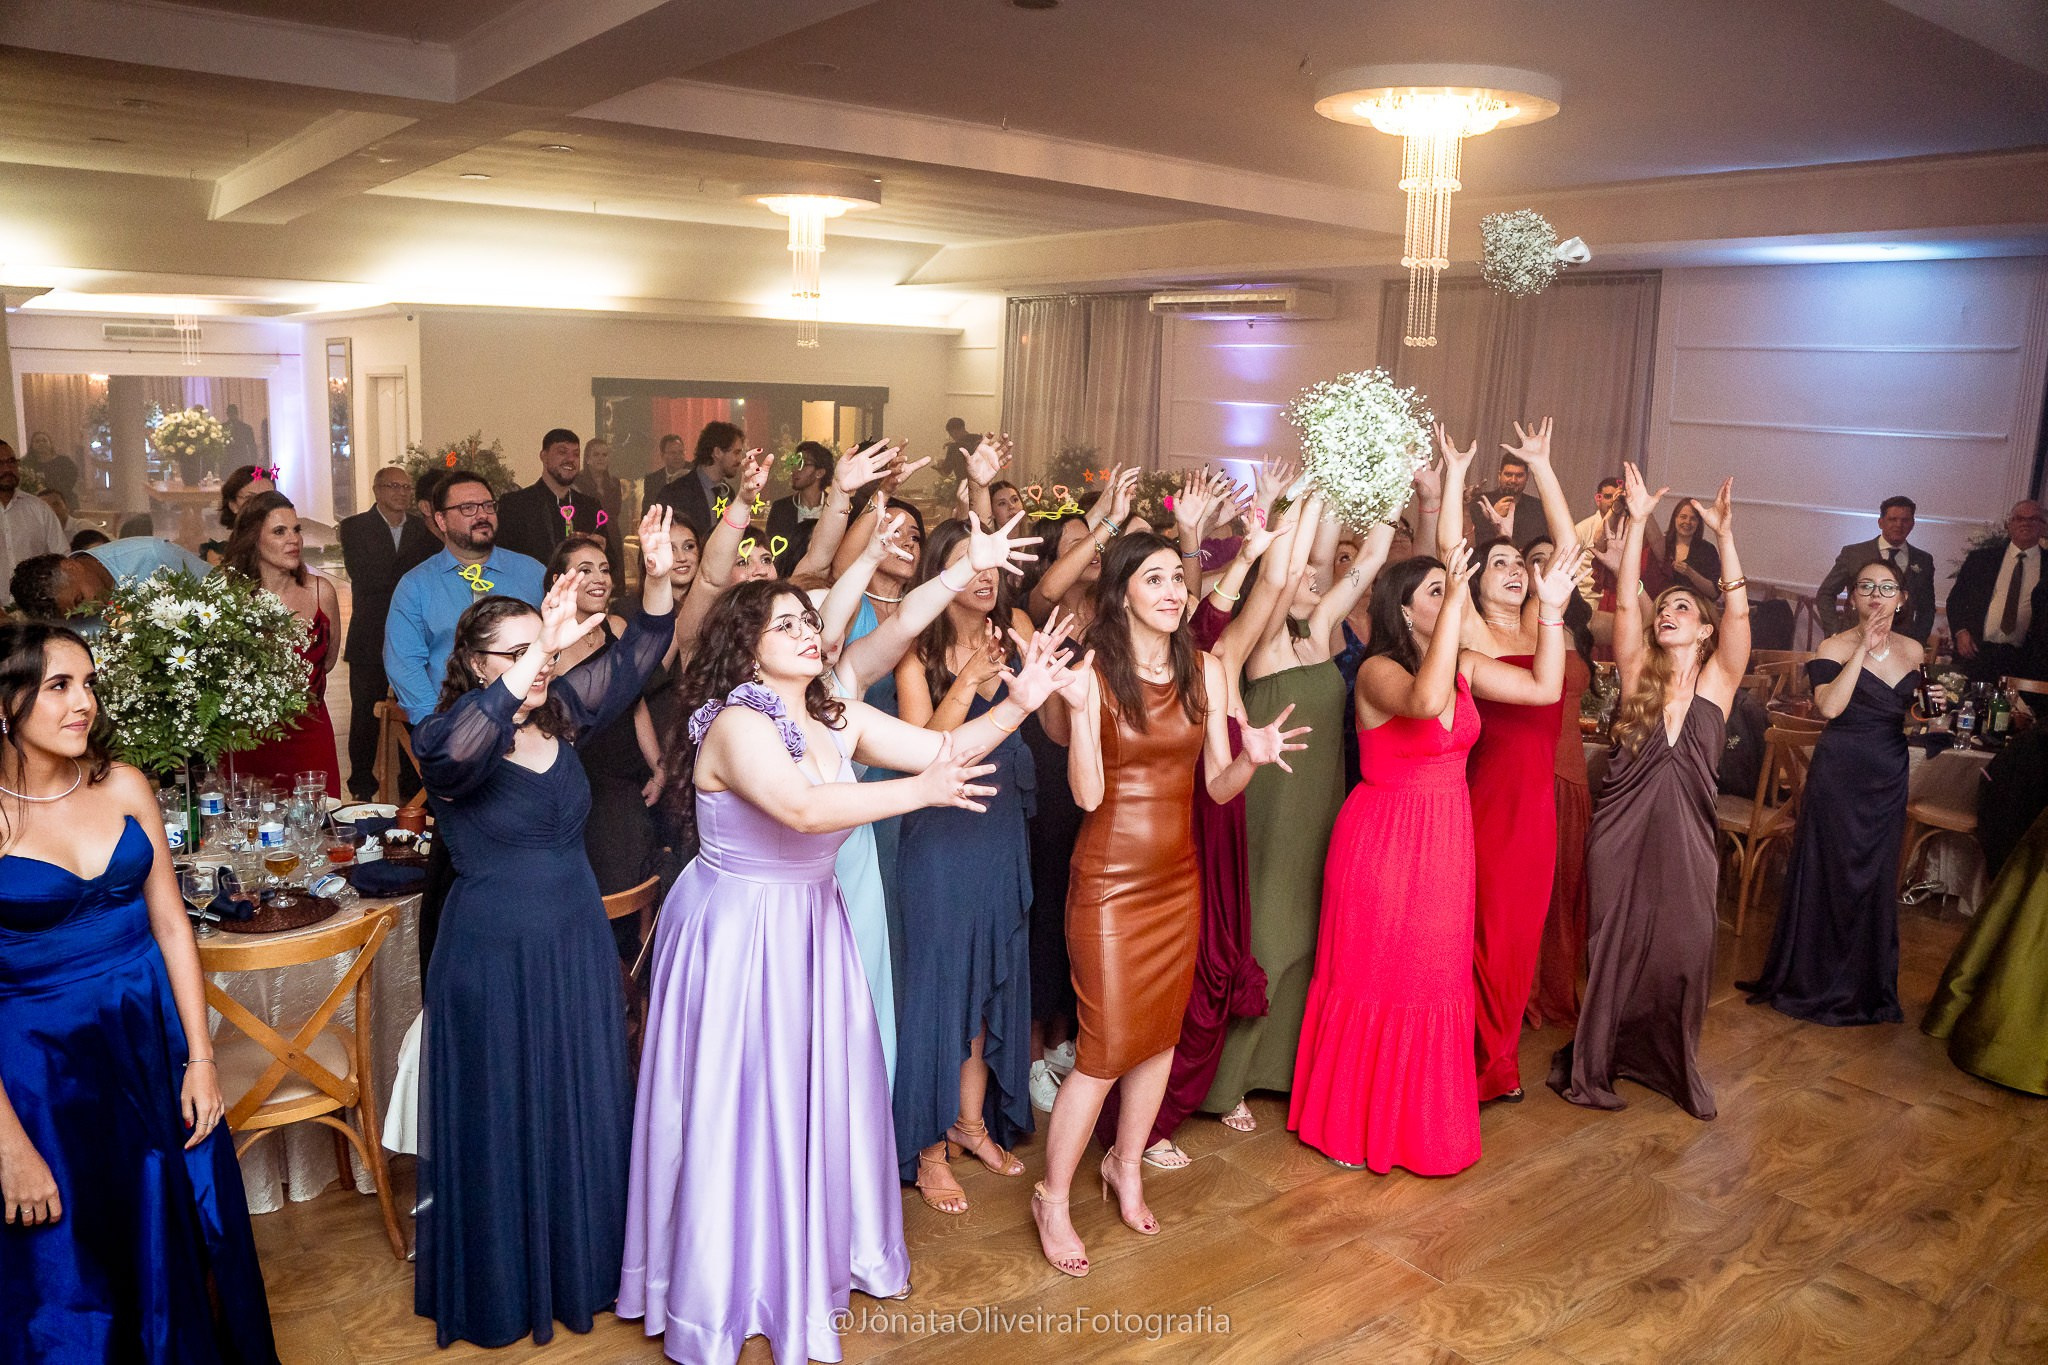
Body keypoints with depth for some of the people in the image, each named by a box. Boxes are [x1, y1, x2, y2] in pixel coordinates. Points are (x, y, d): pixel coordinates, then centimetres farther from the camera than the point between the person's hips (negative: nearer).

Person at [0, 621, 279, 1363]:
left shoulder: (123, 787, -3)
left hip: (153, 1045, 4)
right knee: (71, 1285, 12)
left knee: (180, 1252, 17)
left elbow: (171, 925, 2)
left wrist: (201, 1058, -2)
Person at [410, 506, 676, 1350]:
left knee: (583, 1112, 17)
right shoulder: (448, 735, -15)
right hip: (492, 955, -5)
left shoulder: (561, 714, 1)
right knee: (501, 1122, 9)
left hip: (577, 945, 6)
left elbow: (635, 657, -2)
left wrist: (657, 579, -19)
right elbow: (454, 751, -40)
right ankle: (500, 1288, 28)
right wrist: (536, 658, -47)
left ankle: (582, 1264, 36)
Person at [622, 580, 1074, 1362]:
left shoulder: (839, 720, 3)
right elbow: (803, 807, -35)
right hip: (736, 931, -7)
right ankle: (724, 1281, 23)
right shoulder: (736, 724, -20)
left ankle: (815, 1253, 38)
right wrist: (920, 792, -33)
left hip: (809, 926, 8)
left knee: (817, 1087, 17)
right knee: (737, 1104, 3)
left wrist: (1017, 705, -13)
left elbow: (942, 749, 0)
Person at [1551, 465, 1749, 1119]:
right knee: (1614, 947, 6)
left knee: (1682, 950, 5)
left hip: (1684, 831, 0)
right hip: (1622, 827, 0)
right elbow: (1625, 604, -9)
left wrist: (1725, 535, -26)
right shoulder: (1639, 671, 3)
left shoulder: (1719, 677, 1)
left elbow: (1739, 612, -14)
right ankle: (1593, 1065, 20)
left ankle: (1674, 1065, 27)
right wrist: (1636, 523, -17)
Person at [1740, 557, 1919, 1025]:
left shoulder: (1913, 651, 8)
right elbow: (1829, 706, -25)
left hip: (1889, 777, 5)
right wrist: (1862, 649, -22)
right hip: (1839, 772, -5)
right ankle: (1814, 981, 18)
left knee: (1876, 877, 11)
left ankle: (1866, 986, 26)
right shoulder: (1836, 647, -8)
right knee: (1830, 873, 2)